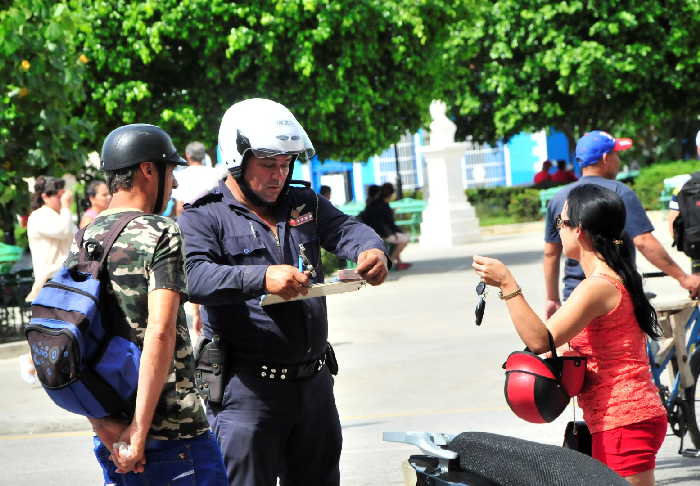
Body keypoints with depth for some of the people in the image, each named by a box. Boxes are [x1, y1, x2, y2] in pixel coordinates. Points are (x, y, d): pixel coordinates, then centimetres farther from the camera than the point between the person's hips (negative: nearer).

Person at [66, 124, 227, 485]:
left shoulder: (82, 241, 10)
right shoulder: (160, 234, -9)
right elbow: (160, 332, -20)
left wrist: (105, 426, -2)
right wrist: (140, 432, -19)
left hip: (111, 437, 7)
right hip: (173, 427, -7)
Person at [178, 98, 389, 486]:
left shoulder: (305, 206, 13)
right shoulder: (204, 218, -6)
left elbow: (347, 229, 0)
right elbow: (194, 278, -22)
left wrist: (371, 250, -24)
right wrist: (261, 278, -36)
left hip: (313, 381, 6)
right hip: (247, 390, -6)